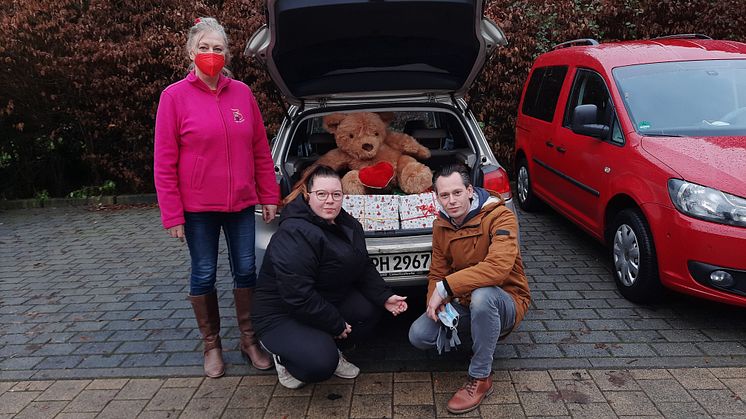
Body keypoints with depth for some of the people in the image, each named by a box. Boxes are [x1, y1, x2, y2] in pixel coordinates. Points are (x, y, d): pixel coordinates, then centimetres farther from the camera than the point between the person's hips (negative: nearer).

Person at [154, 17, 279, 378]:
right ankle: (211, 346, 25)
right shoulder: (174, 96, -5)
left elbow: (261, 150, 7)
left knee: (246, 271, 8)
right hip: (197, 207, -2)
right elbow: (164, 162, -6)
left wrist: (269, 197, 5)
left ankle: (249, 341, 25)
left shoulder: (242, 93, 3)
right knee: (204, 275, 8)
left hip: (241, 203, 3)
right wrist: (172, 215, -9)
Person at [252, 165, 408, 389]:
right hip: (281, 315, -8)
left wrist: (385, 297, -8)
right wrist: (336, 324, -21)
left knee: (371, 307, -12)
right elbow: (297, 295, -30)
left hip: (327, 301, 9)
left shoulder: (348, 225, 2)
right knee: (320, 363, -29)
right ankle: (285, 356, 7)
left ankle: (332, 352, 11)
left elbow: (364, 268, 9)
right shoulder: (294, 234, -27)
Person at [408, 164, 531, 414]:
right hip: (465, 302, 6)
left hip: (506, 301, -6)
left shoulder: (499, 217, -22)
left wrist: (446, 287, -34)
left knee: (482, 295, -41)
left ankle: (481, 379, -20)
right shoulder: (441, 226, 1)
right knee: (418, 335, -13)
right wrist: (435, 301, -18)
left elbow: (498, 267, -38)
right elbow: (437, 273, 6)